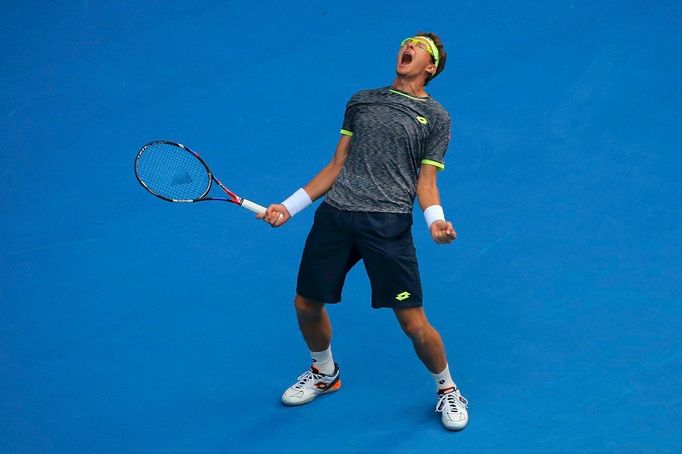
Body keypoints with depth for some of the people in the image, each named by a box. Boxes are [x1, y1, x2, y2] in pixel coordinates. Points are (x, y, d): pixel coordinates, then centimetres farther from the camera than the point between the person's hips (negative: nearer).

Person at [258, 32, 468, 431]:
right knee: (306, 305, 11)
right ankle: (325, 373, 41)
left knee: (414, 324, -7)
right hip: (335, 214, 4)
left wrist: (436, 220, -18)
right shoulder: (362, 101, 18)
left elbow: (426, 182, 3)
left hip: (388, 222, -4)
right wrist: (288, 207, 11)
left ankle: (447, 389, 21)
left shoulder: (436, 118, 8)